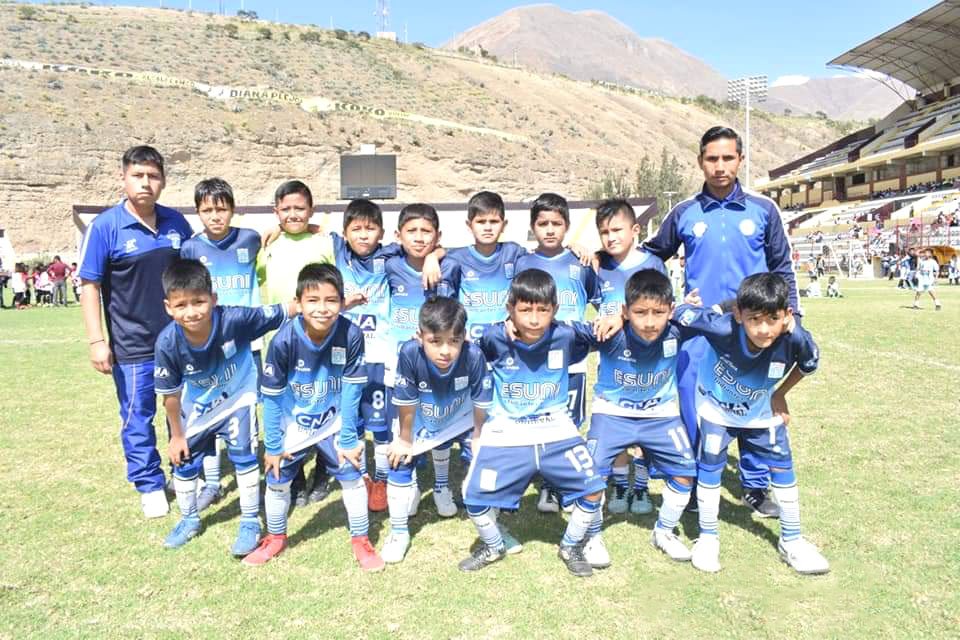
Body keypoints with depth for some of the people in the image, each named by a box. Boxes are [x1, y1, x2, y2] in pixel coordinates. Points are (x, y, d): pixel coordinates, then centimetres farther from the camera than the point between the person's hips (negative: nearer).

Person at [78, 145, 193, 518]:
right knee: (137, 418, 8)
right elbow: (89, 286, -7)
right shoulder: (105, 226, -9)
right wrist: (97, 341, -12)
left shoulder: (176, 222, 1)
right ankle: (150, 486, 25)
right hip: (132, 346, -3)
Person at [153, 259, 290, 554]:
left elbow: (280, 313, -27)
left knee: (243, 453, -11)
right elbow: (170, 393, -13)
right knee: (183, 460, 13)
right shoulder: (168, 342, -28)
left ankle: (251, 522, 12)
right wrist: (177, 435, -1)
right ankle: (189, 519, 41)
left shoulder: (234, 319, -35)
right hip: (197, 407, 3)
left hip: (237, 397, -2)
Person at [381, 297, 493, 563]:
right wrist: (404, 440, -8)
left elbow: (481, 403, -19)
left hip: (463, 421, 0)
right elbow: (406, 402, -22)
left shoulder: (474, 355, -36)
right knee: (400, 464, -4)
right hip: (421, 422, 0)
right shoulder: (410, 353, -37)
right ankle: (399, 533, 18)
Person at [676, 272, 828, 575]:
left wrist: (780, 394, 2)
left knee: (783, 468, 9)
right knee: (709, 468, 2)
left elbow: (808, 364, -7)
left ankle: (791, 541, 29)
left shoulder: (795, 339, -32)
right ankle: (707, 538, 22)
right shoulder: (722, 327, -40)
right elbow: (679, 313, -27)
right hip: (716, 408, -2)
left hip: (762, 411, 2)